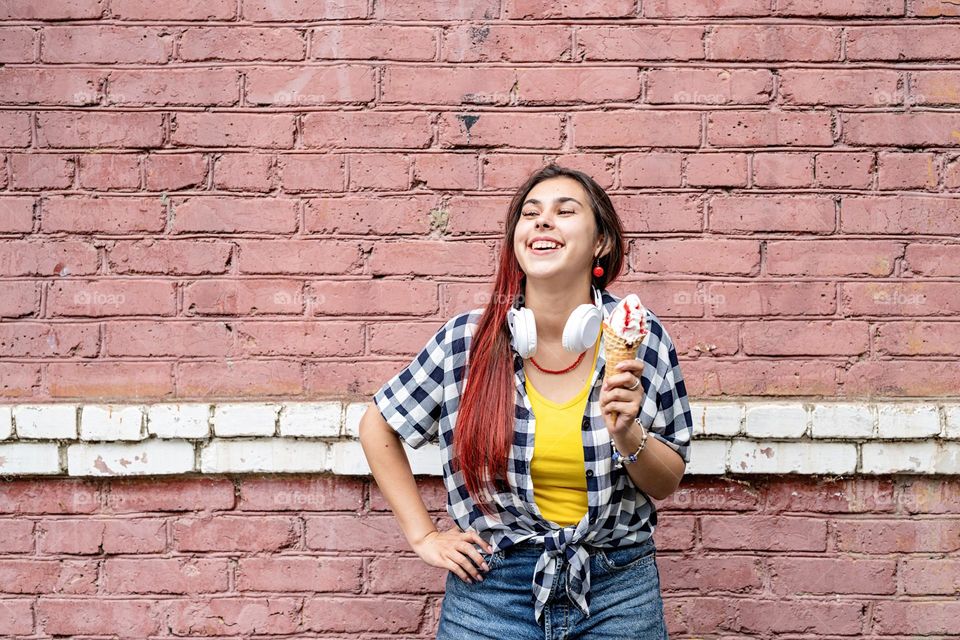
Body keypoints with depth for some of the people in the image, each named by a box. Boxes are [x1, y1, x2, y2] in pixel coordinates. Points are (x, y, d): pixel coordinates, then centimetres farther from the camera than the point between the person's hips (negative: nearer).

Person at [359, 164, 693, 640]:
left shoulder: (640, 338, -7)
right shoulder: (466, 340, -9)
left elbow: (667, 484, 0)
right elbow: (378, 425, 5)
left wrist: (627, 434, -19)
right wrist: (423, 536, 2)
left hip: (618, 593, 1)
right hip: (490, 589, 0)